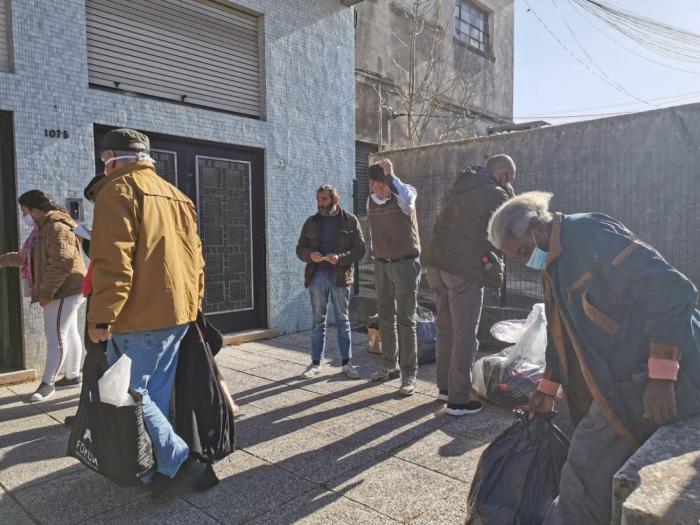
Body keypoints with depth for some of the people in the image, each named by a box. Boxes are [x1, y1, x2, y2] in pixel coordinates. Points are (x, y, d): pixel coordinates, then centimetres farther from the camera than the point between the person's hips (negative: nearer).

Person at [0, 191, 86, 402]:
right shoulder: (44, 228, 18)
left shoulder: (57, 228, -18)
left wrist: (45, 292, -23)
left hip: (64, 292, -11)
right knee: (68, 334, 14)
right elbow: (31, 258, 31)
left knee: (55, 336, -5)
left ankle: (47, 383, 3)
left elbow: (62, 264, -26)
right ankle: (73, 376, 23)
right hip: (62, 292, 11)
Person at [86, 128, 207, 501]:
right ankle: (161, 464, 23)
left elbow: (112, 259, -18)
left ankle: (177, 463, 1)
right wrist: (192, 302, 23)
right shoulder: (174, 194, 19)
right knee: (158, 393, 15)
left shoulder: (118, 190, -7)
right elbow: (195, 256, 18)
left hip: (141, 316, -8)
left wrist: (102, 317, -16)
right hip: (178, 312, 8)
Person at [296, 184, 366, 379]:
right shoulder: (311, 222, 9)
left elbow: (359, 249, -3)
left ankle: (347, 363, 15)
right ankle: (315, 363, 16)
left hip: (340, 277, -2)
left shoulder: (350, 221, 1)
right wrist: (310, 255, -13)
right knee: (318, 321, 8)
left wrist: (340, 258, -20)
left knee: (343, 321, 6)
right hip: (317, 277, 2)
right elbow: (300, 249, 10)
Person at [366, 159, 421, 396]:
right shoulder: (371, 200, 8)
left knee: (406, 319, -7)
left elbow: (406, 198, -36)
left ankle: (409, 373, -2)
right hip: (381, 264, 6)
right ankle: (390, 366, 22)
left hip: (405, 263, -6)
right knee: (385, 317, 10)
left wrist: (390, 174, -26)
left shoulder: (405, 193, -10)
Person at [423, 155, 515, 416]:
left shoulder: (458, 186, 18)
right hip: (465, 270, -7)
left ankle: (445, 387, 28)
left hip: (437, 263, 8)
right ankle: (459, 400, 6)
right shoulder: (497, 195, -5)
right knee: (465, 337, 1)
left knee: (446, 330, 17)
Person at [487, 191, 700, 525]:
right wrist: (548, 390, 28)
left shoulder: (590, 234, -17)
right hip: (621, 378, 9)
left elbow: (671, 290, -23)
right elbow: (562, 333, 23)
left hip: (651, 381, -9)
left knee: (587, 470, -1)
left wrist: (661, 377, -25)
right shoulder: (556, 263, 13)